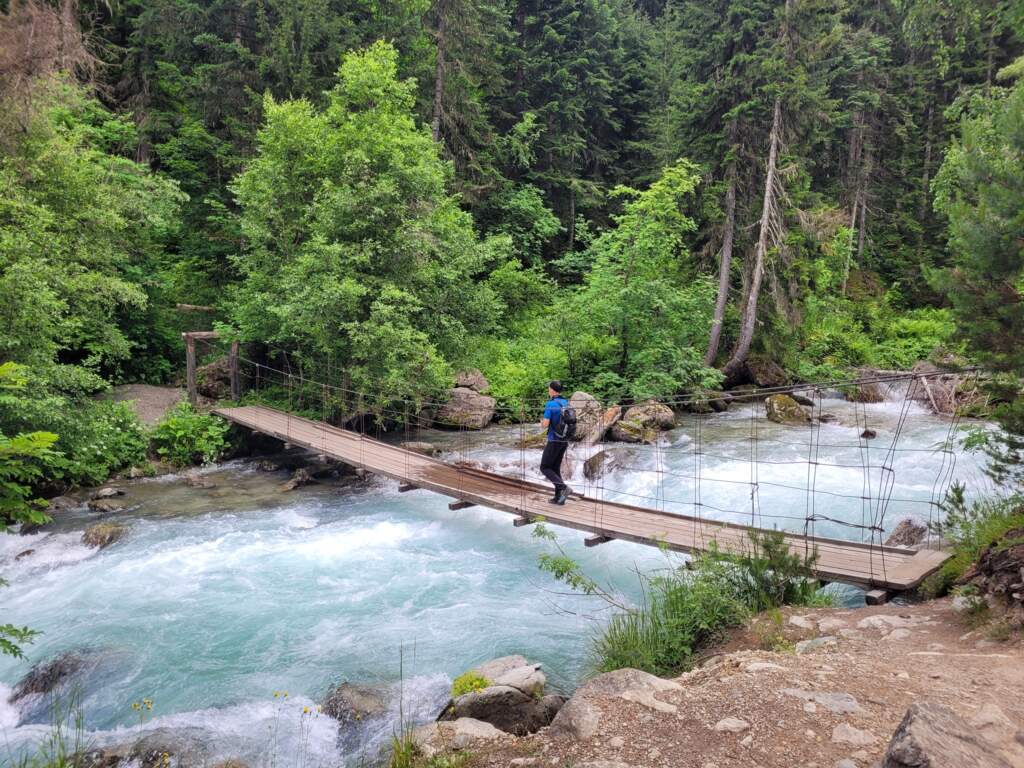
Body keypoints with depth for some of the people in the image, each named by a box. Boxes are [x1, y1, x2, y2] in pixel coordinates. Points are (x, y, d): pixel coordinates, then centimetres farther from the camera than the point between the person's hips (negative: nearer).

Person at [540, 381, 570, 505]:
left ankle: (563, 488, -14)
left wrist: (542, 424, 5)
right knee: (555, 468, 17)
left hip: (554, 441, -8)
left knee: (545, 469, 4)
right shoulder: (567, 404, 9)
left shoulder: (550, 404, -16)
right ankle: (559, 497, 13)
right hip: (564, 441, 8)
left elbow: (546, 424, -21)